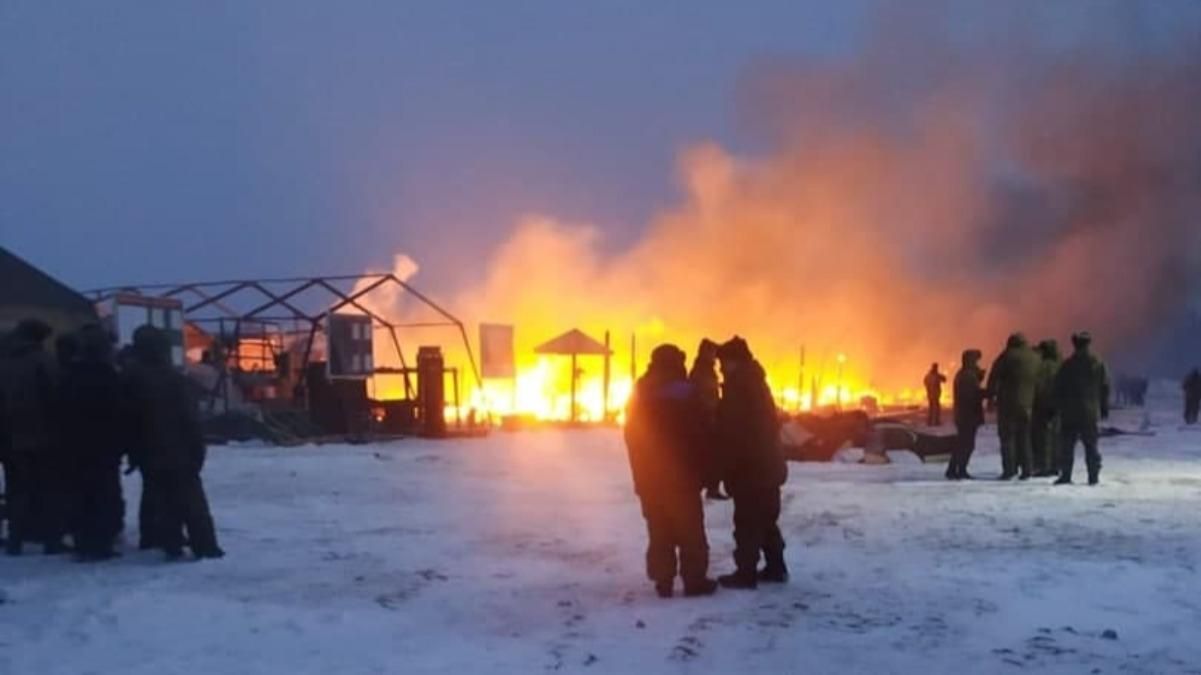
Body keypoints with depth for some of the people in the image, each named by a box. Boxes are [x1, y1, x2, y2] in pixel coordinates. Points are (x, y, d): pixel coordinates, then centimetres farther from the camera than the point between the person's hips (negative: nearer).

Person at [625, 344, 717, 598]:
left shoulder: (640, 394, 7)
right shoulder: (685, 391, -9)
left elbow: (632, 438, 10)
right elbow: (699, 435, -10)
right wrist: (704, 471, -2)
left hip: (649, 477, 5)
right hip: (682, 475, -5)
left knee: (659, 531, 8)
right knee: (690, 531, 2)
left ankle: (663, 580, 6)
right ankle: (695, 580, 1)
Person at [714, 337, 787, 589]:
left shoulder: (737, 388, -15)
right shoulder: (757, 384, 14)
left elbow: (730, 433, -18)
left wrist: (725, 469, -12)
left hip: (748, 469, -9)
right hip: (768, 465, 9)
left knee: (747, 523, -5)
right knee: (767, 520, 16)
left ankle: (746, 572, -4)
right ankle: (775, 567, 21)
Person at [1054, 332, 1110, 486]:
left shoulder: (1067, 365, -5)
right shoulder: (1098, 365, 1)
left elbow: (1058, 389, -3)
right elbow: (1105, 388, 5)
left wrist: (1058, 408, 6)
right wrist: (1104, 409, 12)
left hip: (1069, 411, -2)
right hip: (1091, 412, 2)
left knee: (1067, 445, 3)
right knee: (1091, 445, 7)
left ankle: (1065, 475, -1)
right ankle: (1094, 476, 5)